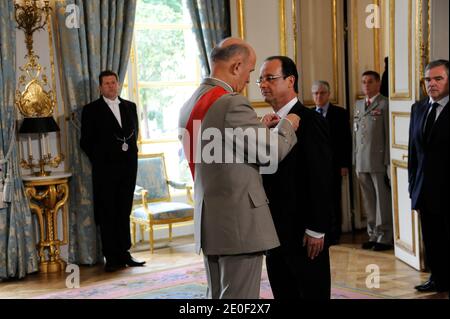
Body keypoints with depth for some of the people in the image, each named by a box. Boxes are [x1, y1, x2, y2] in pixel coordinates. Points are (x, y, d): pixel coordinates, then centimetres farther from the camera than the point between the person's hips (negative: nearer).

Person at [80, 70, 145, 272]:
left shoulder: (130, 107, 13)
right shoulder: (91, 110, 0)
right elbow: (86, 141, 0)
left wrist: (131, 153, 9)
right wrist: (99, 160, -2)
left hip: (128, 167, 4)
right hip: (105, 170, -4)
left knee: (124, 212, 8)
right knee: (107, 215, -1)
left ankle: (124, 254, 15)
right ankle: (111, 258, 3)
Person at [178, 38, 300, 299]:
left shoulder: (190, 105, 12)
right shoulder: (232, 103, -16)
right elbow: (274, 150, -13)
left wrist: (261, 128, 18)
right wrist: (288, 125, 6)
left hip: (208, 222, 9)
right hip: (239, 222, -9)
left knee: (218, 295, 16)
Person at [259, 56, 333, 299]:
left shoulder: (309, 122, -12)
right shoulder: (271, 122, 13)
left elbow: (320, 180, -16)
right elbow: (268, 174, 12)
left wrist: (316, 230, -17)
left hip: (304, 234, -8)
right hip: (276, 232, 8)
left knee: (313, 292, 3)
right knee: (283, 293, 14)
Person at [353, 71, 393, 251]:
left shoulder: (385, 105, -4)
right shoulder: (358, 105, 16)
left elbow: (389, 135, -8)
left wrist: (388, 162, -12)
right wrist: (355, 160, 11)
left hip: (379, 161, -6)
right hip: (361, 162, 6)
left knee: (383, 200, 0)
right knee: (368, 201, 10)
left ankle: (384, 237, 7)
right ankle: (373, 235, 19)